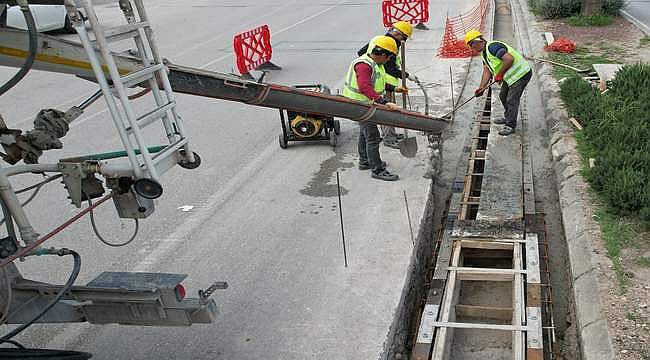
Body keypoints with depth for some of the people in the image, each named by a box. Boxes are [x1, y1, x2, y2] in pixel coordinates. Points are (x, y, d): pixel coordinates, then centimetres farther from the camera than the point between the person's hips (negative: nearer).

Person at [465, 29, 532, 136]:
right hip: (510, 75, 11)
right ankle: (508, 117, 39)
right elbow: (487, 71, 5)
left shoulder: (493, 47, -24)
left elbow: (509, 59, -33)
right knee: (503, 96, 20)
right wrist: (482, 87, -5)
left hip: (521, 73, -11)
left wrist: (499, 74, -22)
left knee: (512, 99, -9)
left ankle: (510, 125, -1)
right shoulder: (484, 53, 9)